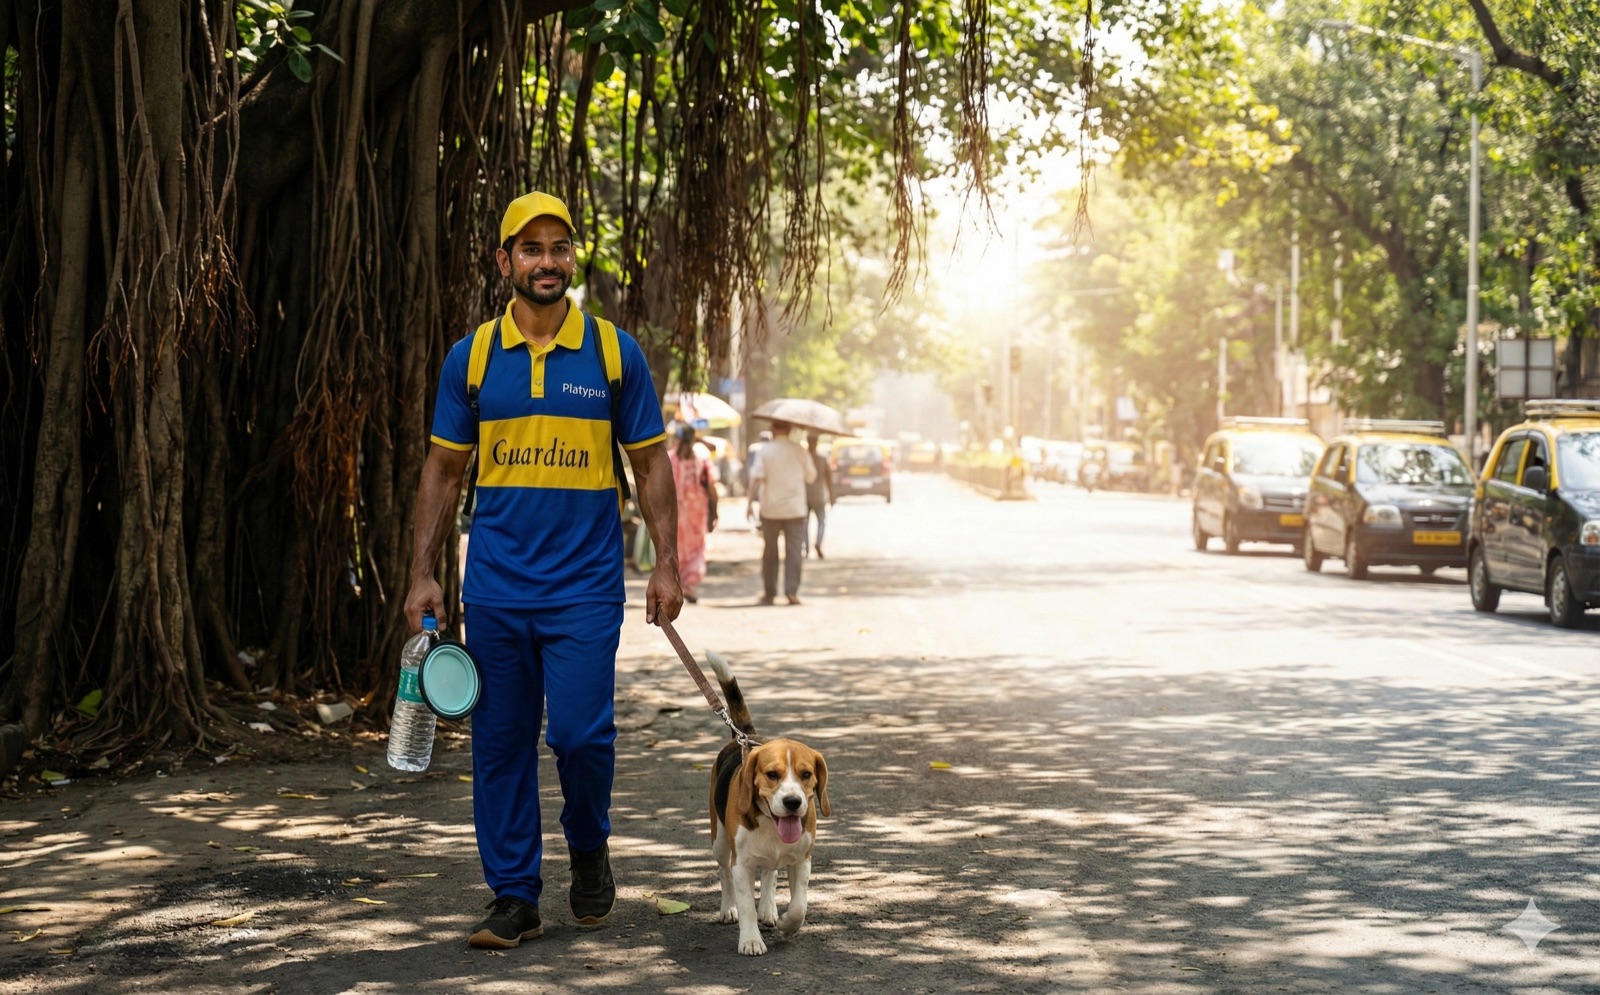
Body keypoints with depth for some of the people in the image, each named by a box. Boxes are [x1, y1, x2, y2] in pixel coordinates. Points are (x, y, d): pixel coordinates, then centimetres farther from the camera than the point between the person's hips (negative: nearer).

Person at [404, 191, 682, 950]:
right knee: (500, 744, 4)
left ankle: (589, 846, 21)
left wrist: (666, 564, -2)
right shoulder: (471, 359, 4)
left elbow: (650, 463, 5)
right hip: (495, 589, 2)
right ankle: (513, 896, 15)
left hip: (586, 588, -2)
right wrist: (423, 574, 2)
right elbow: (442, 470, 9)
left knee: (581, 732, -9)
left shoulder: (615, 353, 2)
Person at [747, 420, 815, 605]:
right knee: (793, 551, 0)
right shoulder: (799, 450, -1)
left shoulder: (765, 451, -4)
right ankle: (791, 591, -8)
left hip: (770, 508, 0)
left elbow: (757, 477, -12)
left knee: (770, 551, 10)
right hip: (795, 509, 0)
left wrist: (751, 501, -9)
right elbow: (811, 477, 7)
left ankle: (769, 592, 13)